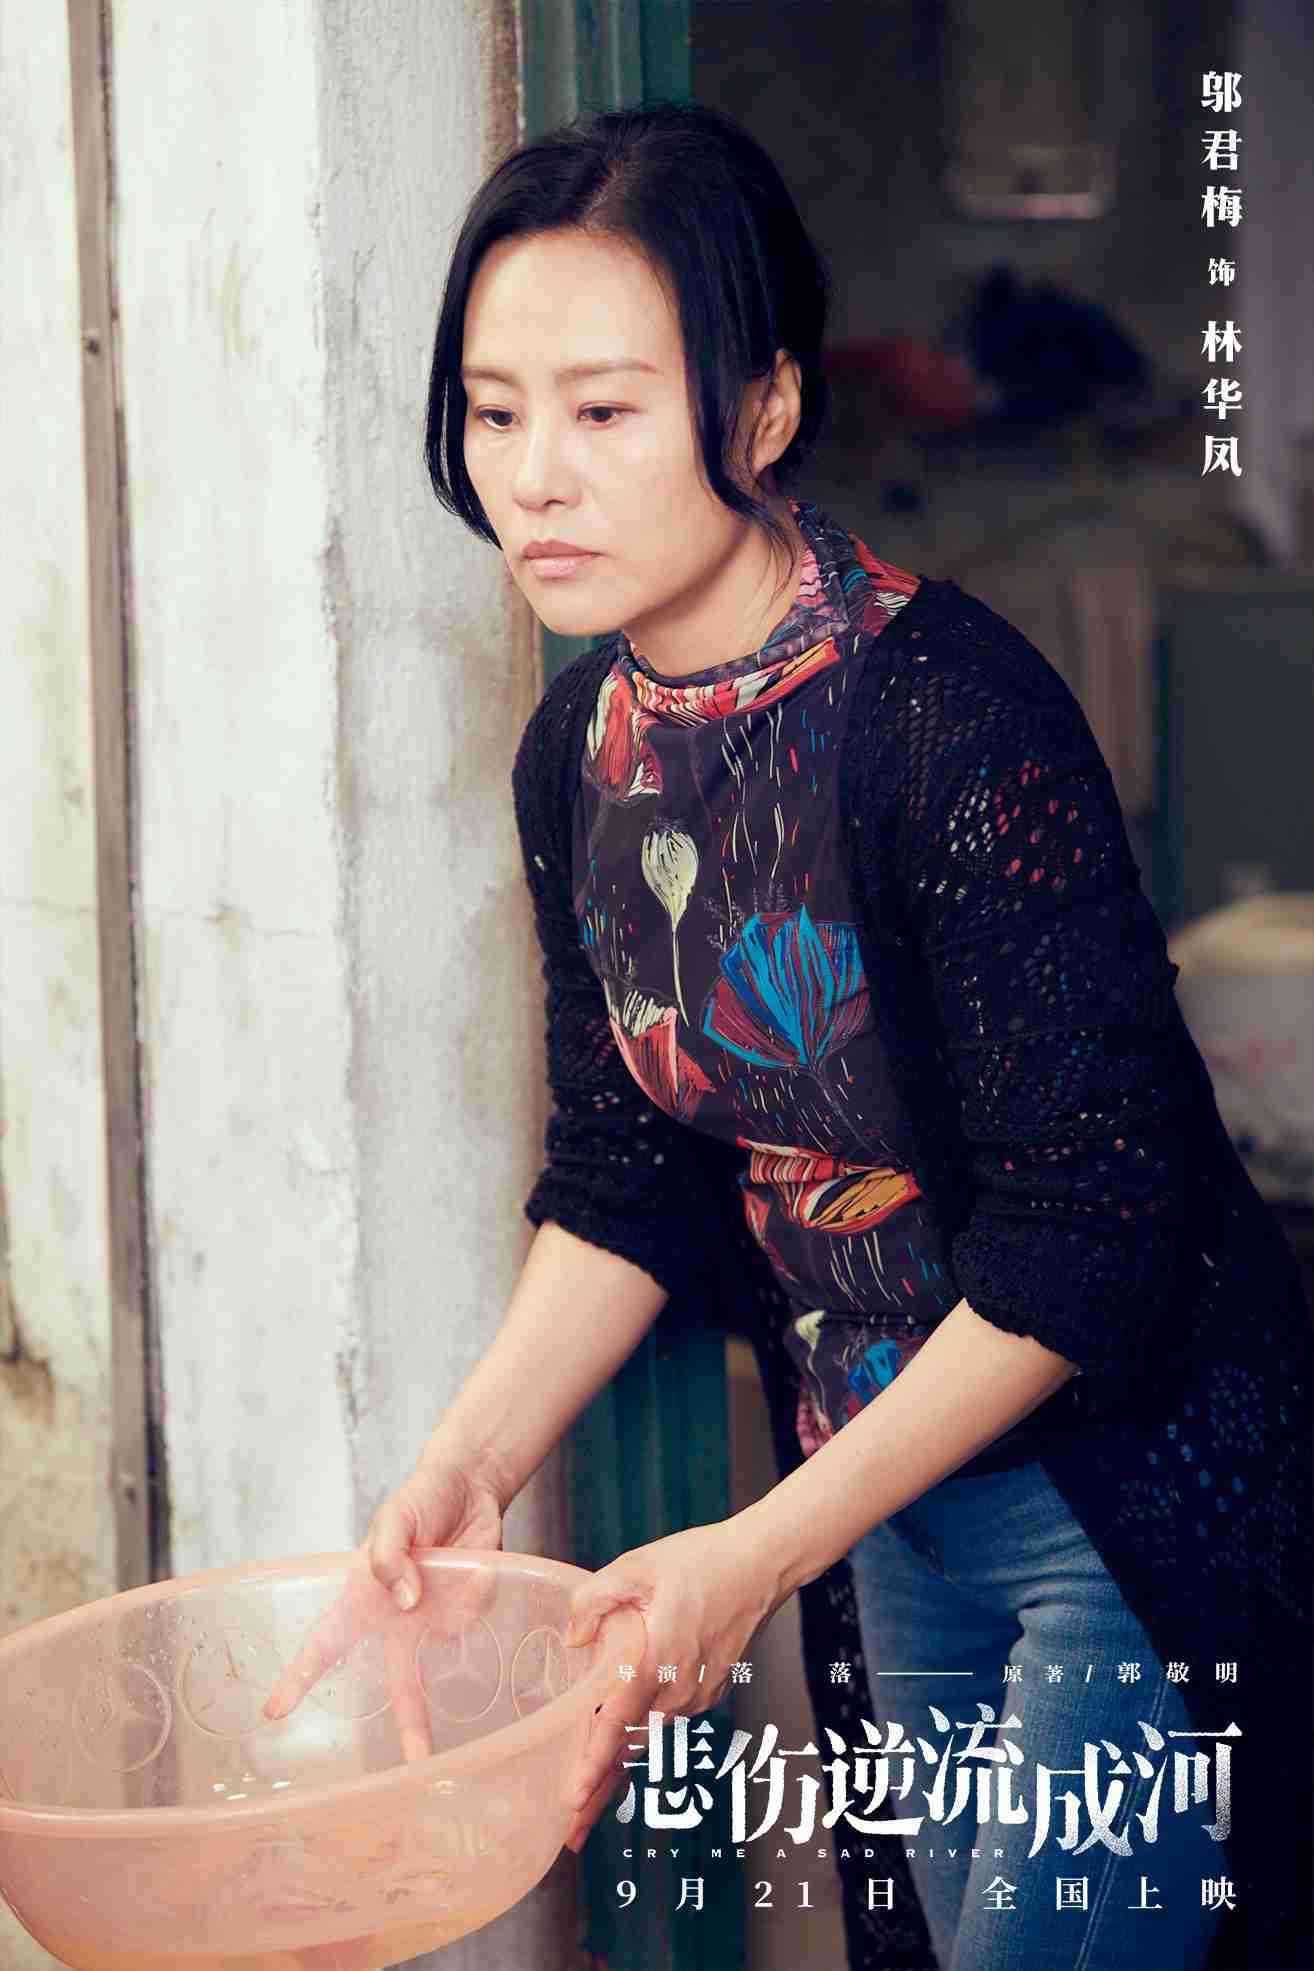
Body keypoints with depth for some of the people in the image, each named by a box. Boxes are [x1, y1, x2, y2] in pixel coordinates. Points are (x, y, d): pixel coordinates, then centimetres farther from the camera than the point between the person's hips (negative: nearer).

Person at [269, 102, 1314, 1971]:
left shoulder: (956, 715, -25)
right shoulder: (582, 746, -2)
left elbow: (1091, 1226, -24)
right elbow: (627, 1173, 6)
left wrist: (762, 1557, -23)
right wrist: (472, 1459, -8)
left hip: (1138, 1474, -7)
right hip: (894, 1468, 7)